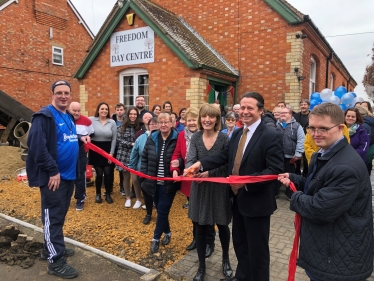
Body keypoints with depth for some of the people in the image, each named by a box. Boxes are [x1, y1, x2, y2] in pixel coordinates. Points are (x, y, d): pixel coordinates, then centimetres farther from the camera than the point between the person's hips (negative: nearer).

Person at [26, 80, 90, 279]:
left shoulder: (69, 117, 14)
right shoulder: (44, 116, -14)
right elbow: (37, 146, -22)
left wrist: (80, 138, 6)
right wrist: (52, 171, -22)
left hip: (69, 174, 9)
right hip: (53, 176, -9)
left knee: (60, 215, 18)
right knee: (53, 217, 0)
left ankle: (51, 248, 35)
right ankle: (55, 261, 10)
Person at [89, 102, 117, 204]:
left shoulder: (112, 122, 2)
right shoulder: (91, 120, -2)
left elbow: (114, 139, 2)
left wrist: (111, 153, -1)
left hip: (107, 150, 1)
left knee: (108, 173, 1)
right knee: (99, 173, 0)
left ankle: (108, 194, 20)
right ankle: (98, 194, 21)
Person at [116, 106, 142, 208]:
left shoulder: (140, 127, 0)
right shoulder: (122, 127, 1)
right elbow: (119, 139, -6)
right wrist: (131, 144, -14)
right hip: (124, 155, 1)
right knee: (126, 177, 10)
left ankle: (138, 199, 13)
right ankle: (128, 198, 26)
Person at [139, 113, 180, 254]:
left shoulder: (177, 139, -10)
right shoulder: (152, 138, 4)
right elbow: (144, 158, 9)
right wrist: (144, 175, 3)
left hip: (169, 183, -4)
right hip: (154, 182, 5)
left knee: (163, 210, 0)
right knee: (160, 209, 16)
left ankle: (156, 238, 16)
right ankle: (167, 232, 37)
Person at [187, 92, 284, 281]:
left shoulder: (271, 136, -17)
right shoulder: (237, 134, 8)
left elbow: (275, 170, -22)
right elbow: (224, 156, 6)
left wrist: (247, 181, -29)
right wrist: (201, 164, -8)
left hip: (257, 201, -7)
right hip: (238, 198, 8)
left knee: (257, 248, 10)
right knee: (239, 243, 23)